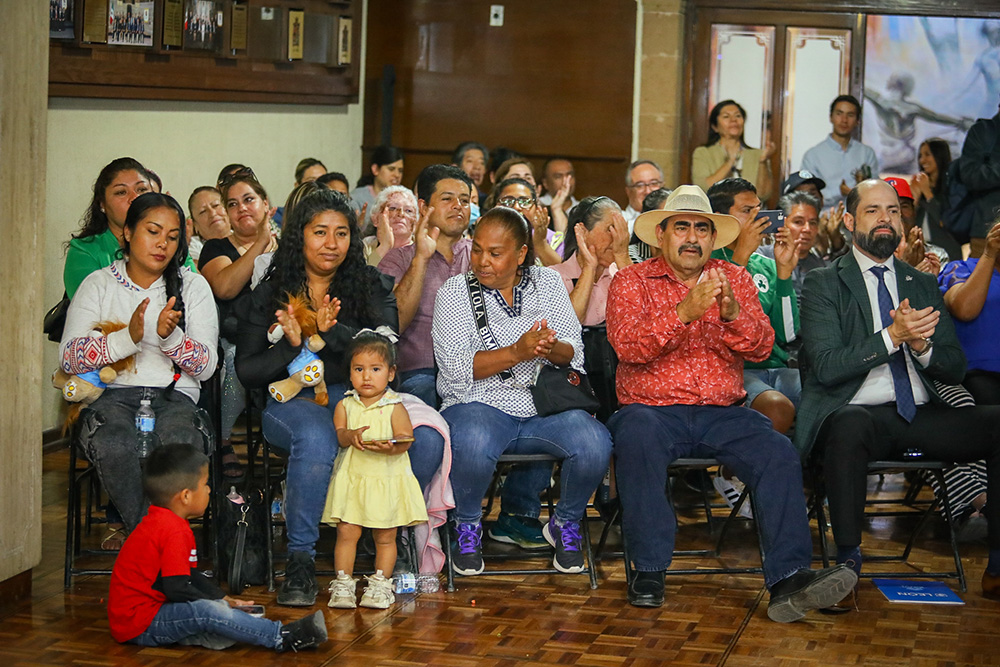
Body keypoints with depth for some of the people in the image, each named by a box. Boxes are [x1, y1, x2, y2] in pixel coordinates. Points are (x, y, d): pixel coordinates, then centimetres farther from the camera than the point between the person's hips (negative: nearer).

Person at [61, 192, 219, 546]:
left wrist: (170, 336, -15)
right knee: (115, 446, -37)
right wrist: (127, 337, -15)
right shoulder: (98, 284, 13)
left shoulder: (193, 286, 14)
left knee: (178, 443, -37)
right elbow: (69, 357, 0)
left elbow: (206, 366, 5)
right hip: (114, 393, 0)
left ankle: (123, 521, -16)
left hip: (175, 396, 0)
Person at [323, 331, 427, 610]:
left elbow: (406, 438, -11)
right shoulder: (345, 405, 6)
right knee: (347, 532, -2)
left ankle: (379, 584, 15)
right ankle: (343, 583, 7)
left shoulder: (394, 407, -2)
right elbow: (337, 434, -4)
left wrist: (389, 447, -31)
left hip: (387, 478, -1)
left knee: (385, 536, 4)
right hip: (352, 478, 2)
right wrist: (351, 436, -26)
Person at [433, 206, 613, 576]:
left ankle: (566, 522, 4)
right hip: (480, 405, -3)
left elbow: (574, 353, 6)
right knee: (474, 446, -38)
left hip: (544, 407, 3)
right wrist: (517, 352, -21)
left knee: (594, 444, -27)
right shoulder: (454, 291, 3)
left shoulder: (548, 284, 12)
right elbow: (455, 367, -9)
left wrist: (552, 348, -18)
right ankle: (467, 525, -5)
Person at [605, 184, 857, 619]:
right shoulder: (631, 281, 7)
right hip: (652, 407, -2)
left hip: (722, 413, 2)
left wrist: (734, 314, -20)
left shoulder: (734, 279, 15)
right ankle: (649, 570, -25)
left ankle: (788, 577, -32)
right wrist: (683, 313, -25)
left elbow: (761, 347, 2)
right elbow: (627, 347, -11)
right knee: (637, 440, -35)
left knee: (778, 453, -25)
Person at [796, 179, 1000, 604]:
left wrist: (921, 345, -7)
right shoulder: (823, 284, 6)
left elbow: (955, 369, 15)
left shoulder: (922, 284, 21)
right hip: (856, 413, -5)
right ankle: (847, 562, -30)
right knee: (850, 425, -40)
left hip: (920, 417, 5)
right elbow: (826, 367, -7)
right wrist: (892, 336, -16)